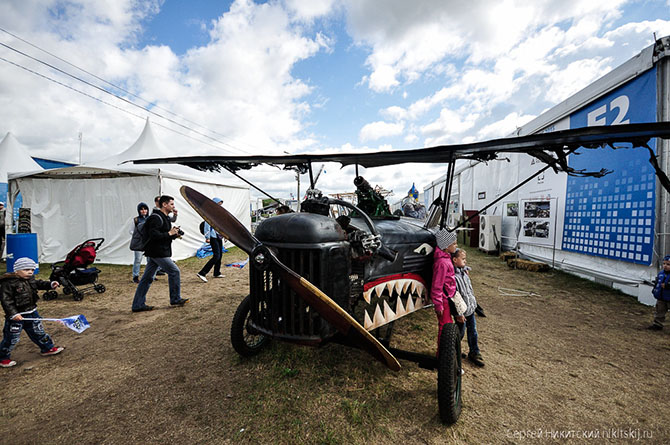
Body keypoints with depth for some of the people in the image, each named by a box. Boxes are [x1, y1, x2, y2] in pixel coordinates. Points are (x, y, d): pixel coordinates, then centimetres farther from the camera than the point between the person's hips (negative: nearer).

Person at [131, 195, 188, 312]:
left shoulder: (164, 217, 18)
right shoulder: (156, 218, -15)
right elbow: (154, 235, -25)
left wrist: (174, 234, 3)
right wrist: (169, 233, -17)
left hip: (153, 253, 10)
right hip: (158, 253, -10)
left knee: (147, 278, 11)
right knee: (174, 271, -1)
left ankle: (138, 305, 17)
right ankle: (175, 299, 10)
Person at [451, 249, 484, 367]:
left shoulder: (464, 272, 3)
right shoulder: (453, 276, -27)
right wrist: (459, 313, -21)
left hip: (471, 308, 8)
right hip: (462, 311, -8)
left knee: (473, 331, 19)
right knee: (460, 332, 9)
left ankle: (474, 353, 36)